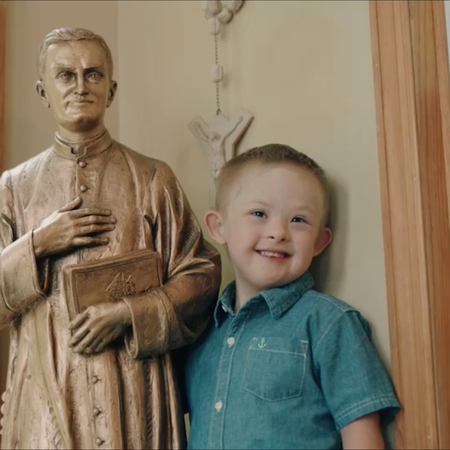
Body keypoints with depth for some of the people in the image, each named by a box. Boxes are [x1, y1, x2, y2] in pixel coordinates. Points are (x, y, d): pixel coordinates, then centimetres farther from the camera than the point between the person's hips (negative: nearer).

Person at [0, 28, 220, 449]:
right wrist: (38, 245, -11)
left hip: (132, 385, -1)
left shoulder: (152, 178, -1)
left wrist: (129, 313, -14)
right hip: (45, 385, 1)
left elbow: (202, 274, -2)